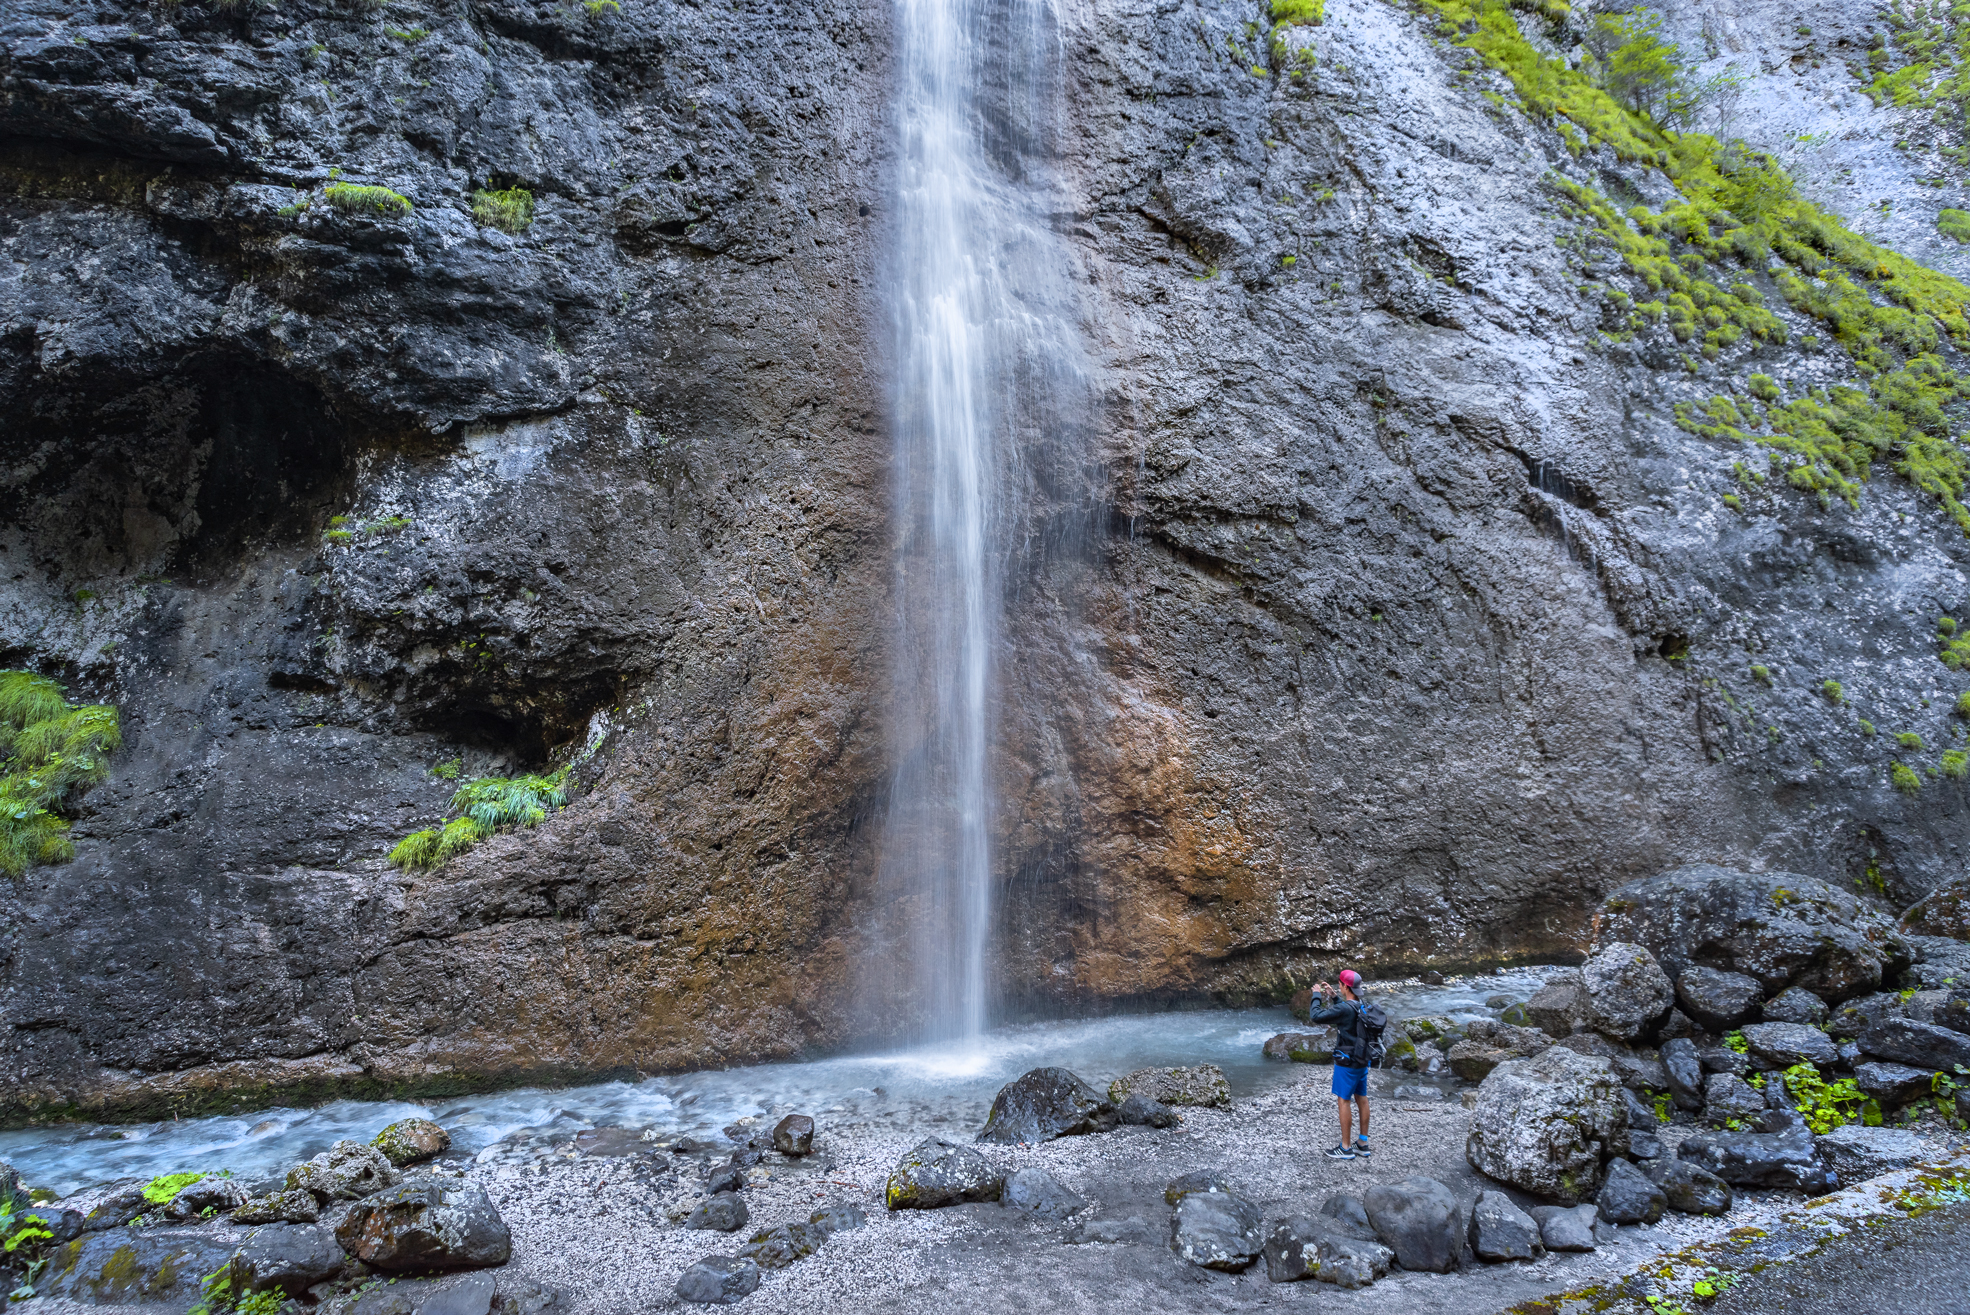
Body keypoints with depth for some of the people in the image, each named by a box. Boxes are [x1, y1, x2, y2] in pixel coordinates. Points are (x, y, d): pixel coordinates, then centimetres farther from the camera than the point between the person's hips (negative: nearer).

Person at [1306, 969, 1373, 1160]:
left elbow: (1316, 1016, -21)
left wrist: (1316, 996, -7)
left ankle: (1345, 1148, 4)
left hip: (1347, 1062, -9)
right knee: (1361, 1099, 15)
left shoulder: (1345, 1009, -23)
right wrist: (1332, 996, 19)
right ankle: (1363, 1144, 24)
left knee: (1343, 1101, -1)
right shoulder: (1364, 1006, 3)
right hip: (1362, 1061, 9)